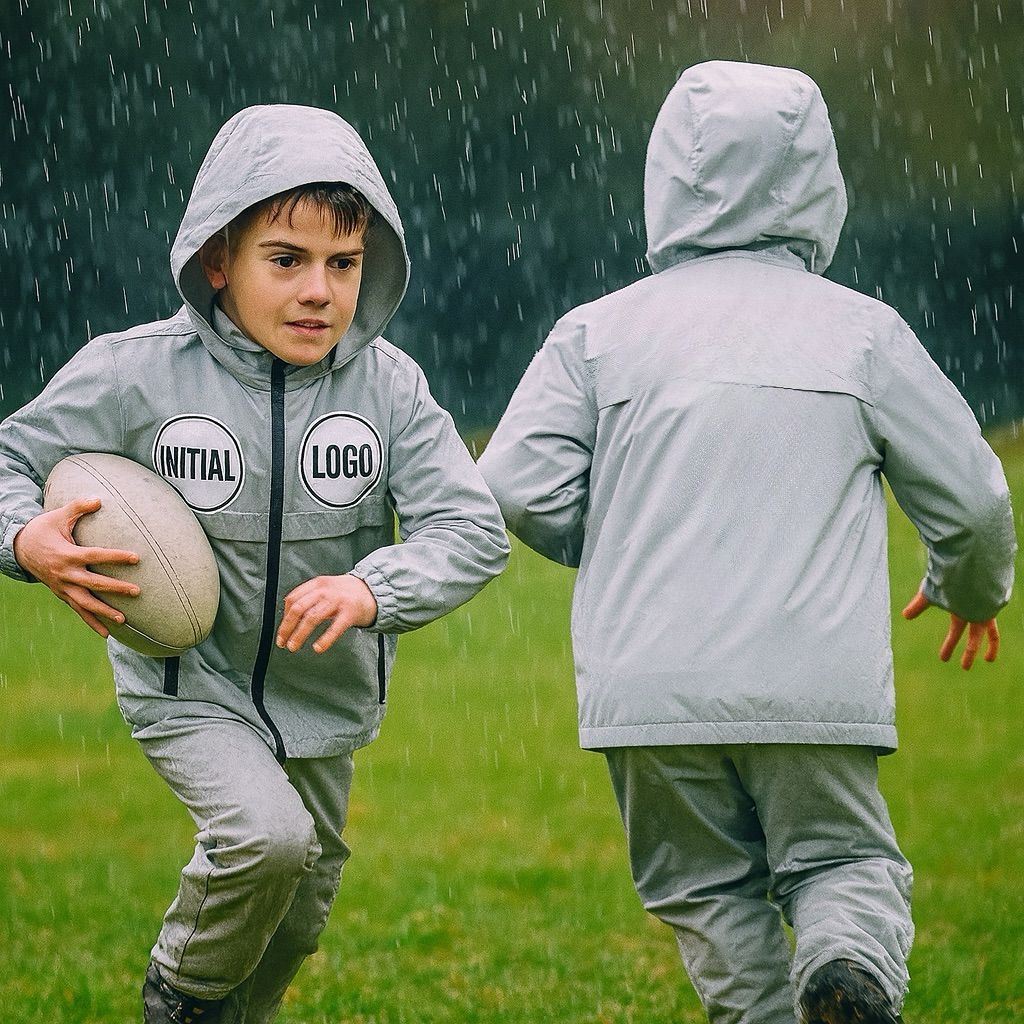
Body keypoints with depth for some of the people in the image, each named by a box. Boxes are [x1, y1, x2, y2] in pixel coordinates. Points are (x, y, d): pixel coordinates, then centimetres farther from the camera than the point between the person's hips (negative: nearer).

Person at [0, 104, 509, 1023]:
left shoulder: (388, 384, -12)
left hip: (324, 700, 4)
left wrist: (373, 589, -37)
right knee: (267, 837, -29)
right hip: (189, 683, -4)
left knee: (297, 917, 18)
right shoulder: (138, 374, -17)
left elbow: (471, 529, -17)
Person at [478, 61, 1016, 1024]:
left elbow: (519, 484, -3)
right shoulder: (863, 331, 7)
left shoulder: (599, 331, 6)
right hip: (816, 682, 0)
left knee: (707, 887, 16)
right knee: (844, 859, 11)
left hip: (651, 684, 1)